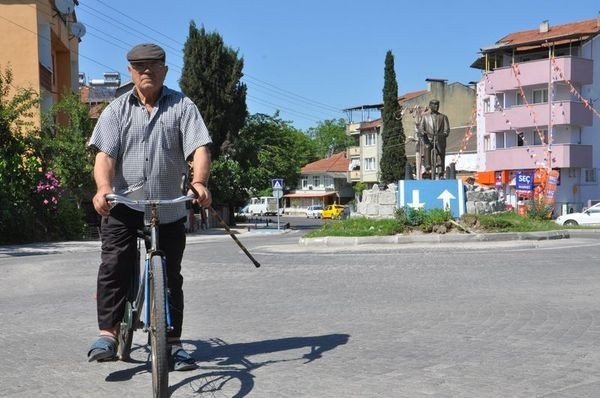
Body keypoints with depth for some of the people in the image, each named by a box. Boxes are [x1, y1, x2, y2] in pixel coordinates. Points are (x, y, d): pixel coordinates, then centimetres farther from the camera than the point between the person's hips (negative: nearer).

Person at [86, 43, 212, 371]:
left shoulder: (182, 106, 2)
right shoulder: (117, 110, 5)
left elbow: (199, 148, -9)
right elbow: (105, 154, -7)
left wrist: (199, 181, -29)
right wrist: (103, 188, -26)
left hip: (169, 209, 0)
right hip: (122, 207, 0)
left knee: (171, 277, 5)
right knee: (113, 267, -12)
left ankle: (173, 343, 13)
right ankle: (107, 335, -4)